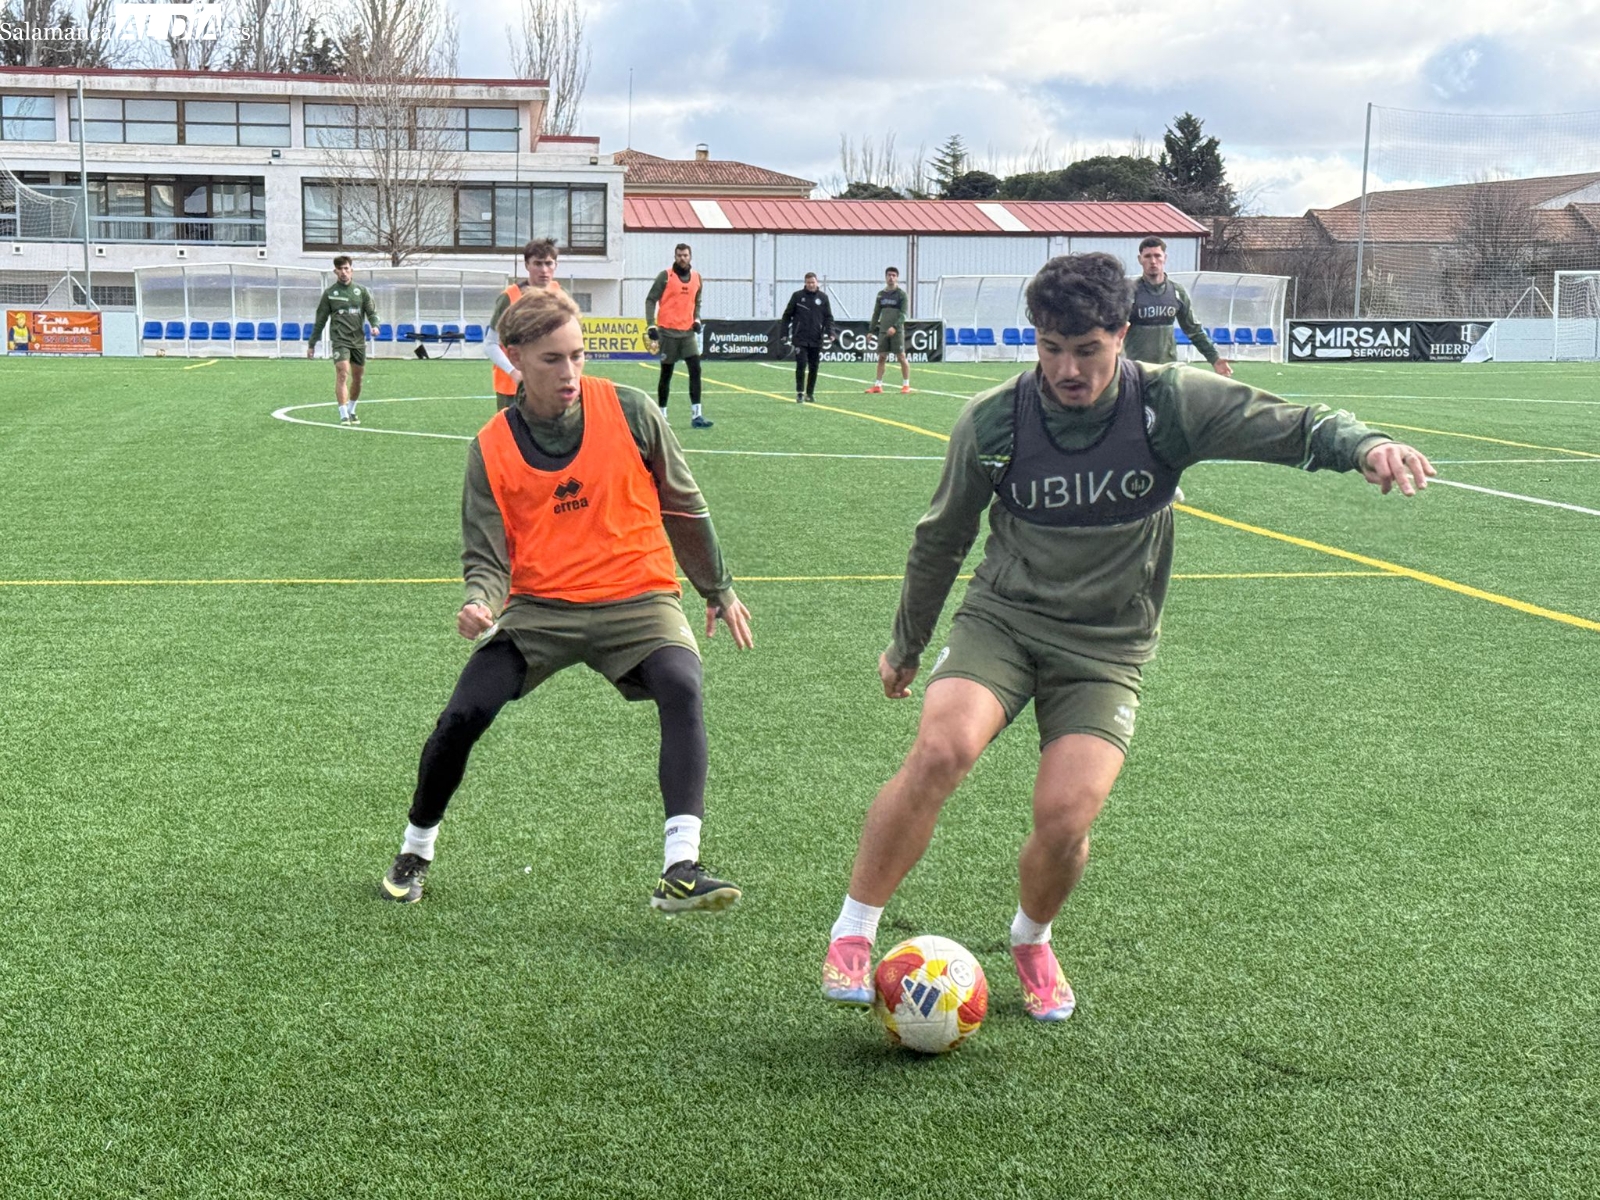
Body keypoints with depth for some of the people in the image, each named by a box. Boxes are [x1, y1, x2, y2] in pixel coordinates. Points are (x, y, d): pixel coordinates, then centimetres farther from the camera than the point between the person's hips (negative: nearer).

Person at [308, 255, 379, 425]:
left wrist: (374, 325, -14)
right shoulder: (330, 293, 3)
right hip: (340, 340, -3)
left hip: (359, 341, 3)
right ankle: (343, 415, -20)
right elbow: (320, 320, 7)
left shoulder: (361, 291, 8)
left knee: (357, 378, 9)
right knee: (342, 374, -17)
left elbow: (371, 312, 9)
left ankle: (351, 411, 28)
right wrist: (312, 344, 7)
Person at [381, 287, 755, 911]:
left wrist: (719, 590, 17)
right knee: (462, 715, -13)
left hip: (636, 598, -1)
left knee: (682, 687, -30)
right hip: (540, 607, 1)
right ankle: (414, 853, 15)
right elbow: (486, 555, -1)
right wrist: (480, 602, -24)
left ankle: (680, 869, -34)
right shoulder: (491, 448, -3)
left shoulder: (629, 412, -5)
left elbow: (683, 505, 8)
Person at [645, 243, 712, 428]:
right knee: (666, 374, 4)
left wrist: (697, 319, 4)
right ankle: (662, 414, 16)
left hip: (688, 331, 3)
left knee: (695, 370, -9)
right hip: (668, 331, -3)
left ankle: (696, 416, -10)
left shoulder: (696, 277, 8)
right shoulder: (665, 276, -5)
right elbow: (650, 300, -6)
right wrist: (651, 325, -15)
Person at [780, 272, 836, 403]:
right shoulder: (797, 296, 2)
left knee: (814, 367, 6)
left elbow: (828, 317, 6)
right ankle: (800, 393, -2)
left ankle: (810, 393, 17)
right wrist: (785, 333, 1)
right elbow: (787, 315, 6)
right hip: (800, 339, -2)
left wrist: (830, 333, -8)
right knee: (801, 365, -10)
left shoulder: (823, 297, 6)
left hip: (816, 339, 2)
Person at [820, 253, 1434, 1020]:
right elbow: (940, 540, 7)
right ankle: (852, 935, -11)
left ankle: (1031, 942, 18)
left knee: (1066, 818, -18)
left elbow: (1293, 428, -11)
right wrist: (906, 647, 18)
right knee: (941, 750, -29)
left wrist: (1362, 444, -34)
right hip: (1002, 619, 0)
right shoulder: (990, 423, -7)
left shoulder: (1169, 404, -10)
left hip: (1108, 649, 0)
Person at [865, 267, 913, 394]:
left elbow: (904, 313, -10)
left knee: (901, 357, -4)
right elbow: (876, 313, 18)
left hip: (897, 331, -5)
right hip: (883, 331, 5)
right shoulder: (881, 294, 14)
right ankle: (878, 385, 6)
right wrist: (871, 329, 11)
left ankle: (906, 385, 1)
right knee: (881, 357, 4)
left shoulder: (901, 294, -1)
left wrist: (895, 326, -22)